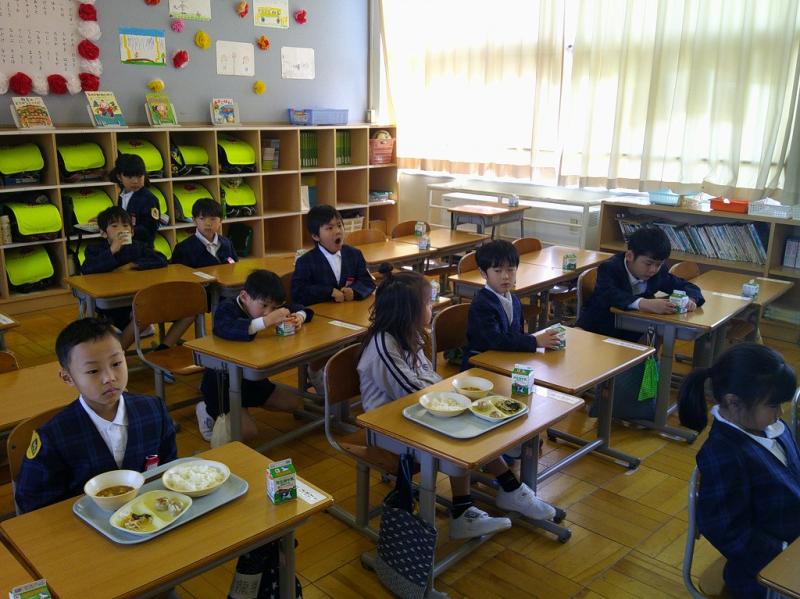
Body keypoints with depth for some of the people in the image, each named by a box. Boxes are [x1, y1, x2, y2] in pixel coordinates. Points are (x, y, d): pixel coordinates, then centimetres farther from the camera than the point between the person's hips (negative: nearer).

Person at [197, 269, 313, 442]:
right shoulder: (226, 309, -24)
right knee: (248, 432, -22)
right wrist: (266, 321, -53)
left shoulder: (266, 308, -2)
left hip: (252, 378, 8)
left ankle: (245, 405, 21)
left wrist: (299, 316, -17)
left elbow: (298, 308, 7)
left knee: (295, 403, 8)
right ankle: (210, 411, 7)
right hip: (222, 383, -8)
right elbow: (227, 329, -48)